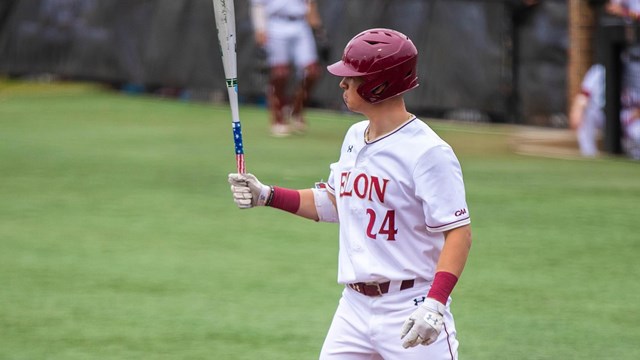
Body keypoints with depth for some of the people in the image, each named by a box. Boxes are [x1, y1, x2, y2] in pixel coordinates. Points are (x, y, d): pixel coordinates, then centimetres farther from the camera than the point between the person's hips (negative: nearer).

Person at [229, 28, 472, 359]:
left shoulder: (428, 153, -15)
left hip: (409, 312, -8)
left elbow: (459, 232, -19)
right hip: (354, 307, 8)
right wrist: (266, 196, 17)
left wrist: (435, 303, -30)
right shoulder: (355, 137, 11)